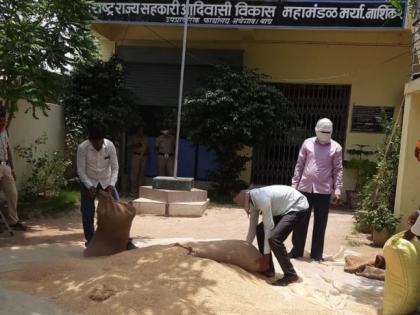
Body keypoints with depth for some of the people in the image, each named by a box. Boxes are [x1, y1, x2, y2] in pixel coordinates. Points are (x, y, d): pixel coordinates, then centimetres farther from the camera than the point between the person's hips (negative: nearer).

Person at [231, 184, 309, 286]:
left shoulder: (261, 198, -29)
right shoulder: (252, 201, -1)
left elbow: (269, 227, -26)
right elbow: (253, 227, 11)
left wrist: (266, 254, -19)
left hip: (297, 207, -10)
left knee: (274, 238, -23)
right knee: (260, 230, 7)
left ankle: (291, 275, -8)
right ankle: (268, 269, 16)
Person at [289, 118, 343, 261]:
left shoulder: (336, 147, 1)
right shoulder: (307, 143, 4)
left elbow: (338, 170, 1)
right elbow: (299, 165, 6)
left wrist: (337, 191, -6)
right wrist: (294, 184, 2)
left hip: (323, 190, -1)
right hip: (305, 188, 1)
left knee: (320, 224, 7)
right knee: (300, 221, 7)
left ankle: (317, 254, 18)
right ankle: (296, 250, 18)